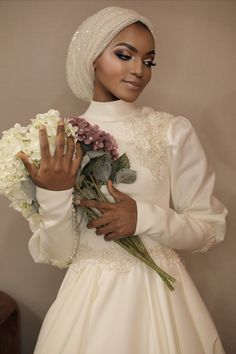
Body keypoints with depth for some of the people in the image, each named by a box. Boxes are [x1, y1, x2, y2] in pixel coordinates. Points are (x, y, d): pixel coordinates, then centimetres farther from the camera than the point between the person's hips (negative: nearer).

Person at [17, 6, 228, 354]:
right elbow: (57, 255, -4)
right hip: (89, 298, 1)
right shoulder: (59, 144, -3)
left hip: (159, 295, 0)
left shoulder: (174, 131, -7)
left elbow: (210, 228, -3)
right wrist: (54, 195, -21)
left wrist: (144, 217, -18)